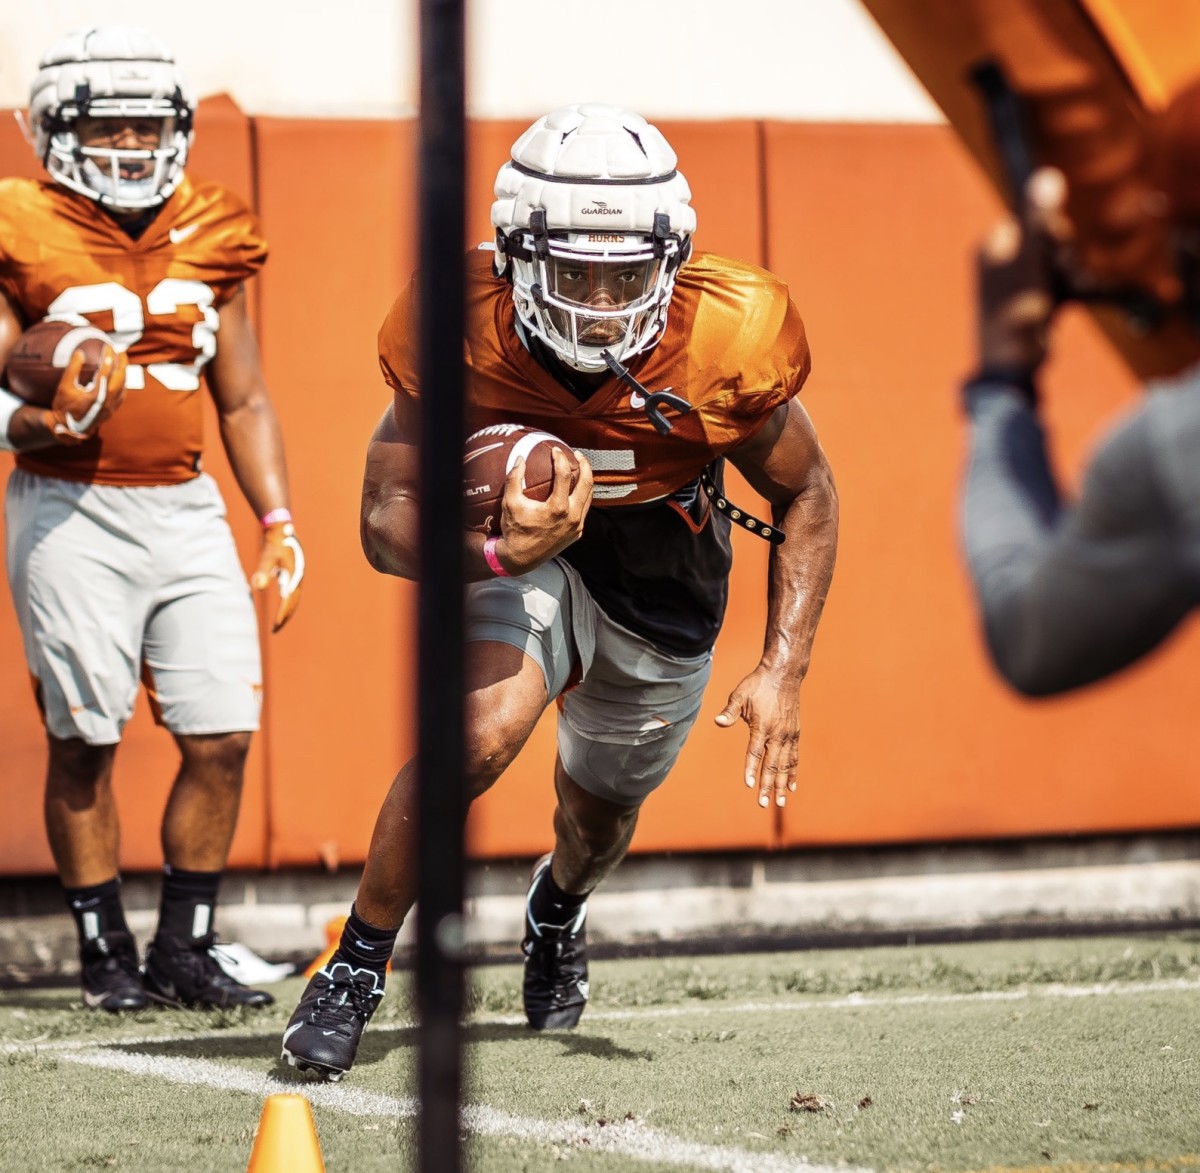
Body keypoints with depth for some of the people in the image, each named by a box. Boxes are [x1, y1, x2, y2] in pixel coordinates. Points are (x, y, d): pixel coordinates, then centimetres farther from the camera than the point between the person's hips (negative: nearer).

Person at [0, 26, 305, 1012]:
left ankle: (185, 949, 12)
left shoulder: (208, 241, 10)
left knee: (222, 737, 0)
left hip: (185, 509, 4)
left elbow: (244, 401, 16)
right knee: (85, 741, -1)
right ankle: (106, 955, 12)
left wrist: (278, 520, 9)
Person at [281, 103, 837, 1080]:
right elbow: (388, 520, -23)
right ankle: (357, 966, -9)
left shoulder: (727, 344, -30)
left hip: (664, 567, 2)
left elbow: (806, 496, -12)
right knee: (482, 733, -30)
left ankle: (558, 910, 59)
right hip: (518, 535, -2)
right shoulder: (463, 331, -31)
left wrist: (784, 672, -19)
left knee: (600, 812, 19)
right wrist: (498, 553, -45)